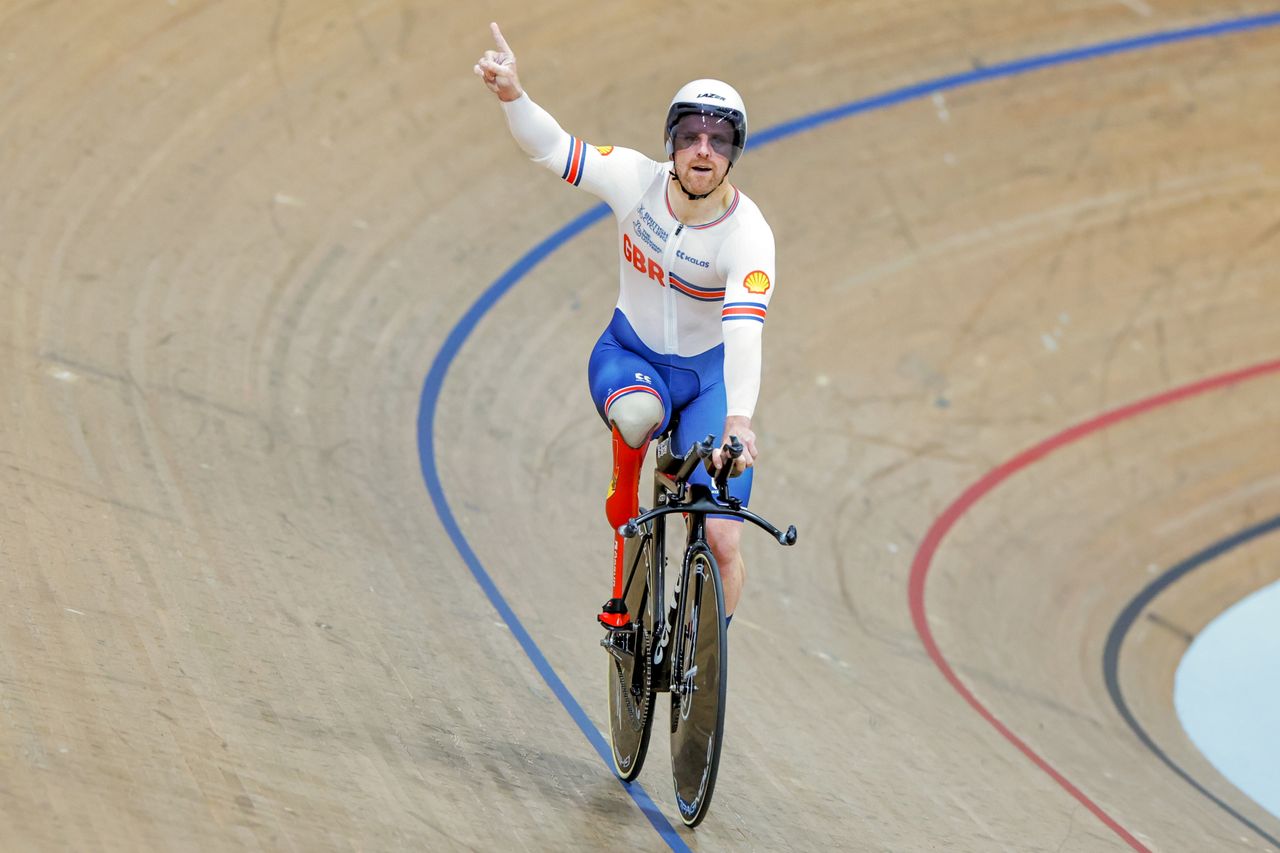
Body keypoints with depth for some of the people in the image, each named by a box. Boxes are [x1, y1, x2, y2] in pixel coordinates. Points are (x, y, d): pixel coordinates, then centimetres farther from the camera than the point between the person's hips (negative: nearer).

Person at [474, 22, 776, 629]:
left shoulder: (748, 235, -26)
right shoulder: (638, 181, -18)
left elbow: (744, 334, -39)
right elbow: (549, 147, -18)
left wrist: (738, 419, -54)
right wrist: (510, 91, -38)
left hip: (709, 374, -1)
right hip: (630, 355, 1)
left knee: (721, 544, -11)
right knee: (638, 414, -39)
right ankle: (626, 533, -11)